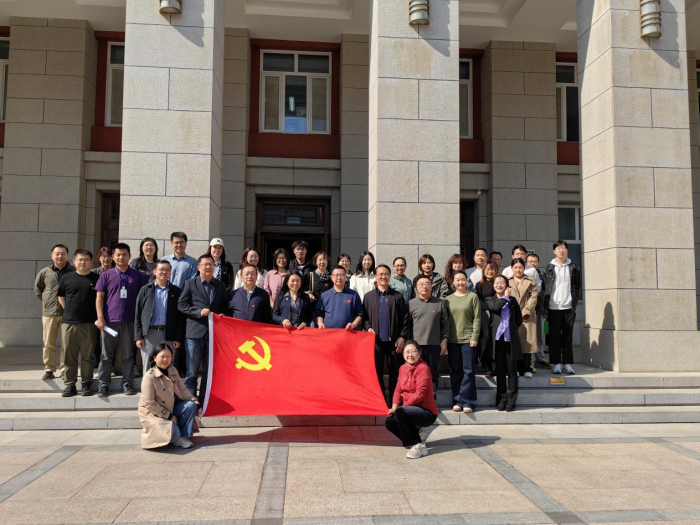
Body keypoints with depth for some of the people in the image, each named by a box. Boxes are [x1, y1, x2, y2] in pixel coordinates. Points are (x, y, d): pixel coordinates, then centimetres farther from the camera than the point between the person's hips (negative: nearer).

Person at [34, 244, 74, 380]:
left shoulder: (74, 272, -2)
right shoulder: (45, 272, 5)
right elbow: (37, 289, 19)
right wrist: (46, 301, 10)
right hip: (49, 313, 2)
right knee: (49, 344, 6)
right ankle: (49, 370, 14)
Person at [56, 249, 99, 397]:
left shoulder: (96, 279, 2)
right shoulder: (67, 278, 6)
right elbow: (61, 297, 16)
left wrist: (98, 317, 3)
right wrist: (70, 311, 10)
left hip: (89, 324, -1)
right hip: (68, 323, 1)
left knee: (87, 356, 4)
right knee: (69, 356, 5)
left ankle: (86, 384, 12)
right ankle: (70, 385, 13)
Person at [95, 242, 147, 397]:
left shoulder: (138, 276, 6)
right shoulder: (106, 275, 5)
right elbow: (99, 297, 3)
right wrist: (100, 318, -5)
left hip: (130, 321, 0)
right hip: (109, 321, 0)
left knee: (128, 355, 6)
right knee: (106, 355, 6)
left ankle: (127, 383, 15)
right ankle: (104, 384, 13)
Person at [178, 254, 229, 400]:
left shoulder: (220, 286, 14)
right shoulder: (190, 283, 4)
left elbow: (225, 307, 18)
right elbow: (181, 304, -2)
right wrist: (199, 312, -13)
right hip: (195, 332, -3)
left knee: (210, 370, 8)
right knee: (191, 371, 1)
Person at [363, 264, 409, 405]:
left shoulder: (397, 296, 4)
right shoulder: (368, 296, 8)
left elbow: (405, 318, 1)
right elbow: (364, 316, 7)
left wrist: (402, 337, -5)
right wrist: (368, 328, -11)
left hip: (394, 340, -1)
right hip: (376, 340, 1)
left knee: (395, 372, 5)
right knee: (377, 372, 7)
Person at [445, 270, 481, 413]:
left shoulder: (473, 296, 1)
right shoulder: (448, 299, 9)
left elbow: (477, 318, -2)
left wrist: (475, 337, -9)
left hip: (468, 339, -3)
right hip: (453, 340, 3)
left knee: (469, 371, -1)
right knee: (455, 371, 6)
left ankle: (468, 401, 4)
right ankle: (457, 400, 13)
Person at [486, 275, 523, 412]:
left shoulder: (512, 300, 11)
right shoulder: (490, 300, 8)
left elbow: (519, 319, 17)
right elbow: (495, 307, -14)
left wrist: (512, 329, 6)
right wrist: (505, 297, -2)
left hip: (511, 339, 1)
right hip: (498, 339, -1)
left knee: (512, 370, 2)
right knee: (500, 371, 3)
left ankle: (511, 401, 8)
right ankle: (502, 400, 11)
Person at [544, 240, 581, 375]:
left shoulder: (574, 268, 7)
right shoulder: (549, 268, 5)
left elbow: (577, 287, 8)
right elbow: (545, 288, 4)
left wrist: (575, 304, -1)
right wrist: (545, 307, -1)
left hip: (568, 307, 1)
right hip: (553, 307, -1)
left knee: (568, 336, 4)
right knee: (554, 336, 1)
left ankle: (567, 364, 10)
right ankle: (556, 364, 7)